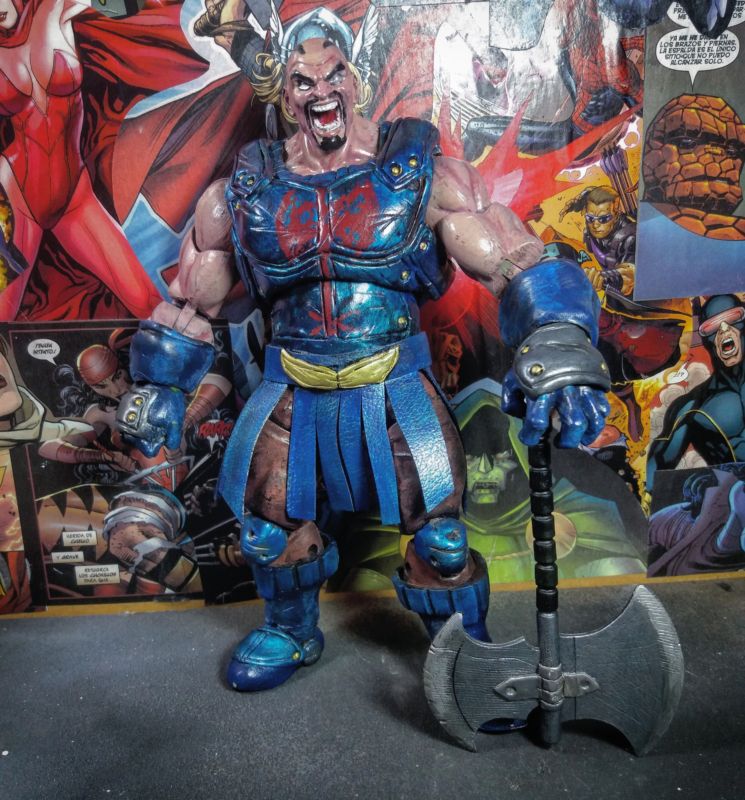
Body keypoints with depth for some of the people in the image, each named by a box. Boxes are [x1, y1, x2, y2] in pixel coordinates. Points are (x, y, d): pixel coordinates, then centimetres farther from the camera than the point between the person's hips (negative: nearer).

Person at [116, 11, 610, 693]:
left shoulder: (422, 173, -5)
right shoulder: (246, 192, 4)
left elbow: (520, 263, -14)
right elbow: (190, 303, 13)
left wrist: (558, 352, -31)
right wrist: (157, 388, 12)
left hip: (394, 384, -2)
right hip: (292, 389, 3)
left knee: (440, 538, -3)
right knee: (270, 527, 11)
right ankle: (291, 636, 42)